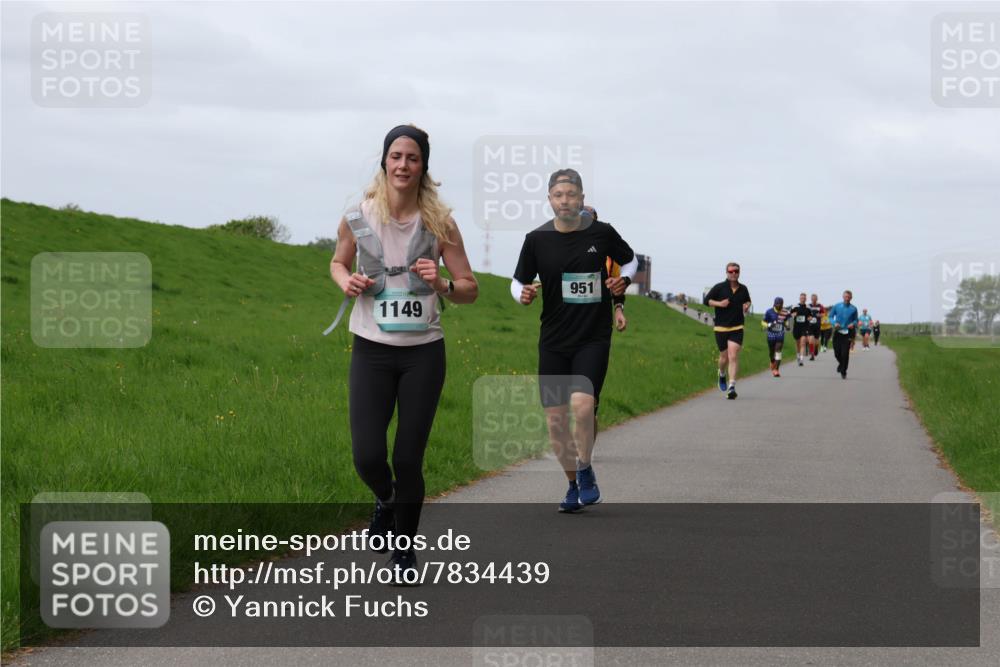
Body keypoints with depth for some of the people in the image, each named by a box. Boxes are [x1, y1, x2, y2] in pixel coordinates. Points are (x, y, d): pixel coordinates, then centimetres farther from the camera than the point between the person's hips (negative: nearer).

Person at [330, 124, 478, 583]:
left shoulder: (439, 223, -5)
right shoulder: (358, 219, -4)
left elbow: (470, 289, 1)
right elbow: (338, 262, 17)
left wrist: (441, 285, -20)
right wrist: (347, 281, -6)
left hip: (423, 352, 0)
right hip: (371, 350, 1)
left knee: (409, 458, 2)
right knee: (367, 457, -7)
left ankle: (405, 548, 24)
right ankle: (386, 499, 31)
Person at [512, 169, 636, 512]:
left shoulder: (601, 233, -3)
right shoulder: (536, 239, -1)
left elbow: (630, 259, 16)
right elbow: (518, 281, 9)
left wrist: (624, 279, -4)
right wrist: (523, 294, -13)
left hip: (593, 338, -2)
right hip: (553, 340, 2)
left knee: (582, 402, -23)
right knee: (555, 418, 2)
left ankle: (585, 471, 1)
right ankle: (574, 484, 23)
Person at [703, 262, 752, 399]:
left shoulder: (743, 289, 7)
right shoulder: (719, 288, -2)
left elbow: (747, 301, 26)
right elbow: (706, 300, 1)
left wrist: (747, 306, 4)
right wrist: (719, 303, -14)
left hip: (737, 328, 1)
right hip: (721, 327, -1)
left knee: (733, 356, -13)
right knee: (724, 357, 8)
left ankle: (732, 387, -18)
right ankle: (722, 375, 43)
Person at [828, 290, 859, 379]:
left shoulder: (853, 309, 2)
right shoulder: (837, 307, 4)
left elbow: (856, 320, 11)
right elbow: (831, 316, 10)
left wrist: (853, 324, -12)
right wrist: (834, 323, -9)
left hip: (847, 334, -1)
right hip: (837, 332, 1)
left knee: (845, 354, -8)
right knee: (837, 352, 2)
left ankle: (843, 372, 5)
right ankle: (841, 364, 35)